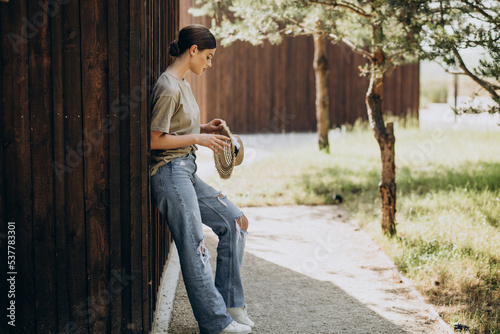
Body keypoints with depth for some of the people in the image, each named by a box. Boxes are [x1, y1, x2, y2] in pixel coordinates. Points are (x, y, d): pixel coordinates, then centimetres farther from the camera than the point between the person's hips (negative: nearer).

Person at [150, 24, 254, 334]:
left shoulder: (183, 84, 14)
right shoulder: (168, 87, -16)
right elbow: (155, 140, -18)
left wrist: (204, 129, 7)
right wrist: (198, 139, -13)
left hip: (187, 172, 10)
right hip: (169, 172, -10)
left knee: (236, 221, 9)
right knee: (194, 249, -6)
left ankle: (230, 303, 14)